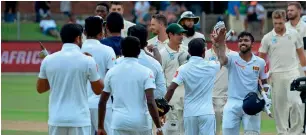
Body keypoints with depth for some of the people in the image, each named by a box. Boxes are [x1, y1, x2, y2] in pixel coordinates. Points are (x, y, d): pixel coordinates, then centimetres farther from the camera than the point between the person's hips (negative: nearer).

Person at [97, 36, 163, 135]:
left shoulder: (112, 72, 5)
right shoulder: (145, 72, -4)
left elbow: (102, 102, 10)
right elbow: (150, 102, -13)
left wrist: (100, 127, 19)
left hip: (119, 123, 1)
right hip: (141, 123, -1)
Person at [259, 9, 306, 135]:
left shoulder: (294, 34, 3)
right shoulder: (267, 38, 0)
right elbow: (261, 58, 5)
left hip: (292, 73, 0)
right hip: (276, 75, 0)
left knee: (296, 102, -14)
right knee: (279, 106, 4)